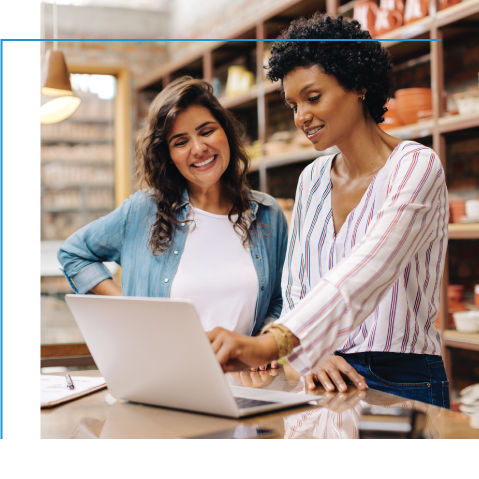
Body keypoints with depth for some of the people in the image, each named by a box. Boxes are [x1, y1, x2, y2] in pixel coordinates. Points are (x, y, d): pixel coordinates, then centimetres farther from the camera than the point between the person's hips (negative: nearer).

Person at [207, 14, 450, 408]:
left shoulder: (416, 167, -8)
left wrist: (272, 342, -37)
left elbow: (366, 271, -24)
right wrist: (313, 354, -9)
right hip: (325, 379, 5)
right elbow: (295, 288, 11)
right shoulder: (312, 180, 11)